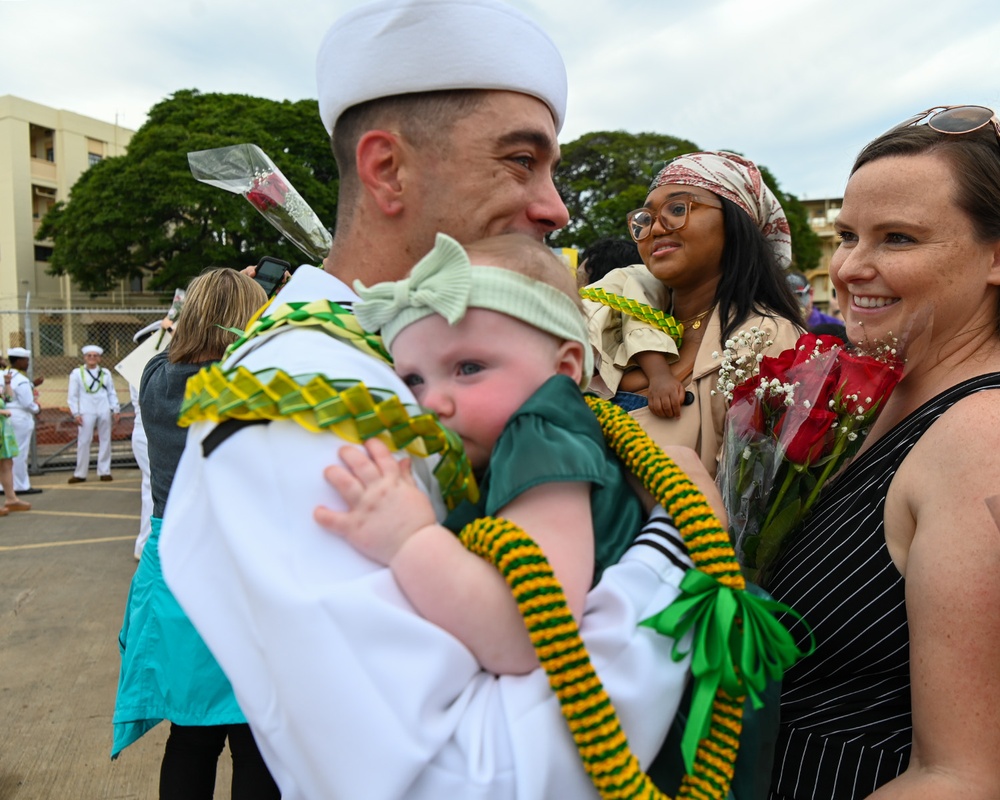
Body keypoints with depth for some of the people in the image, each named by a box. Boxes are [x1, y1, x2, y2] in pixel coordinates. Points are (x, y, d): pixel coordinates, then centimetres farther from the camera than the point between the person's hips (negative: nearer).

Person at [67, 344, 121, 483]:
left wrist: (116, 409, 4)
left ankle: (104, 471, 13)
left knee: (105, 440, 5)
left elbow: (112, 393, 12)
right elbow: (72, 395, 3)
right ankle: (80, 473, 4)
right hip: (86, 412, -2)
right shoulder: (77, 373, 3)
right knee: (83, 441, -3)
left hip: (104, 410, 3)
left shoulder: (105, 373, 11)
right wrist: (75, 413, -4)